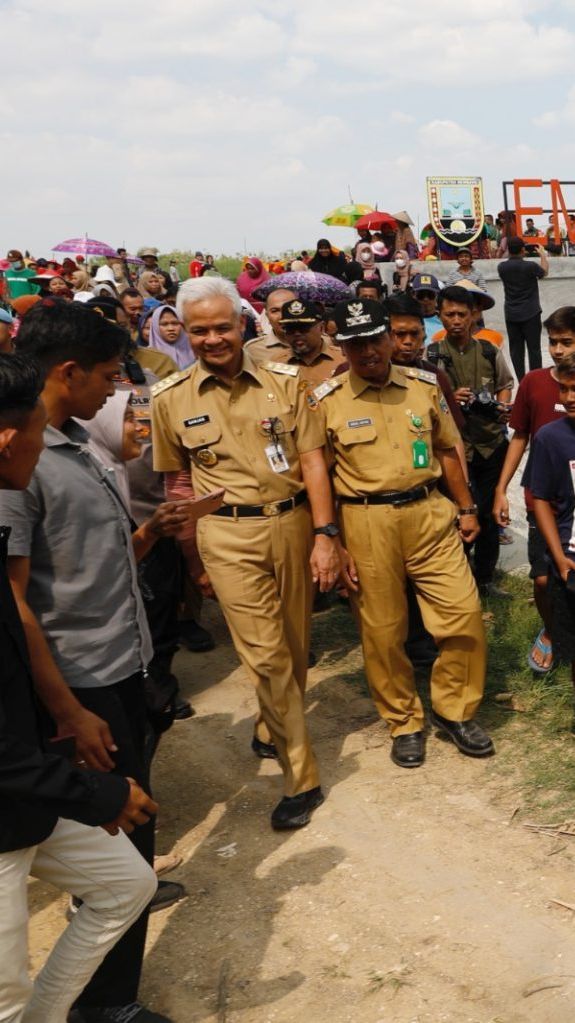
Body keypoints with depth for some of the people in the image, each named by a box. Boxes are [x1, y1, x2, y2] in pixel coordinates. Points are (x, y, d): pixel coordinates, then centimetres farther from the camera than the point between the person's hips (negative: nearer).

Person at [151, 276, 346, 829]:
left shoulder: (284, 383, 1)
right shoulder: (171, 399, 0)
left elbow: (312, 460, 0)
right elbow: (177, 481, 8)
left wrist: (324, 534, -7)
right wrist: (194, 560, 10)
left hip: (293, 523, 2)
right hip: (227, 535, -2)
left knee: (294, 645, 12)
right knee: (264, 654, -6)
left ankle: (273, 729, 40)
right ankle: (301, 778, 4)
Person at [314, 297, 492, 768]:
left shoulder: (424, 385, 5)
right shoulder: (326, 400, -4)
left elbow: (447, 450, 14)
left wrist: (466, 508, 15)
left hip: (429, 513, 3)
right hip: (366, 522, -2)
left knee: (464, 610, 0)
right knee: (383, 628, 6)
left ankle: (454, 709, 21)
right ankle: (404, 721, 25)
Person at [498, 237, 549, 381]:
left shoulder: (502, 267, -5)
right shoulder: (530, 266, -15)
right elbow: (544, 272, 8)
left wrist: (513, 255, 24)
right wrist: (543, 255, 21)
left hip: (511, 315, 4)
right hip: (530, 314, -4)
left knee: (516, 350, 7)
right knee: (534, 349, 2)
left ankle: (521, 383, 9)